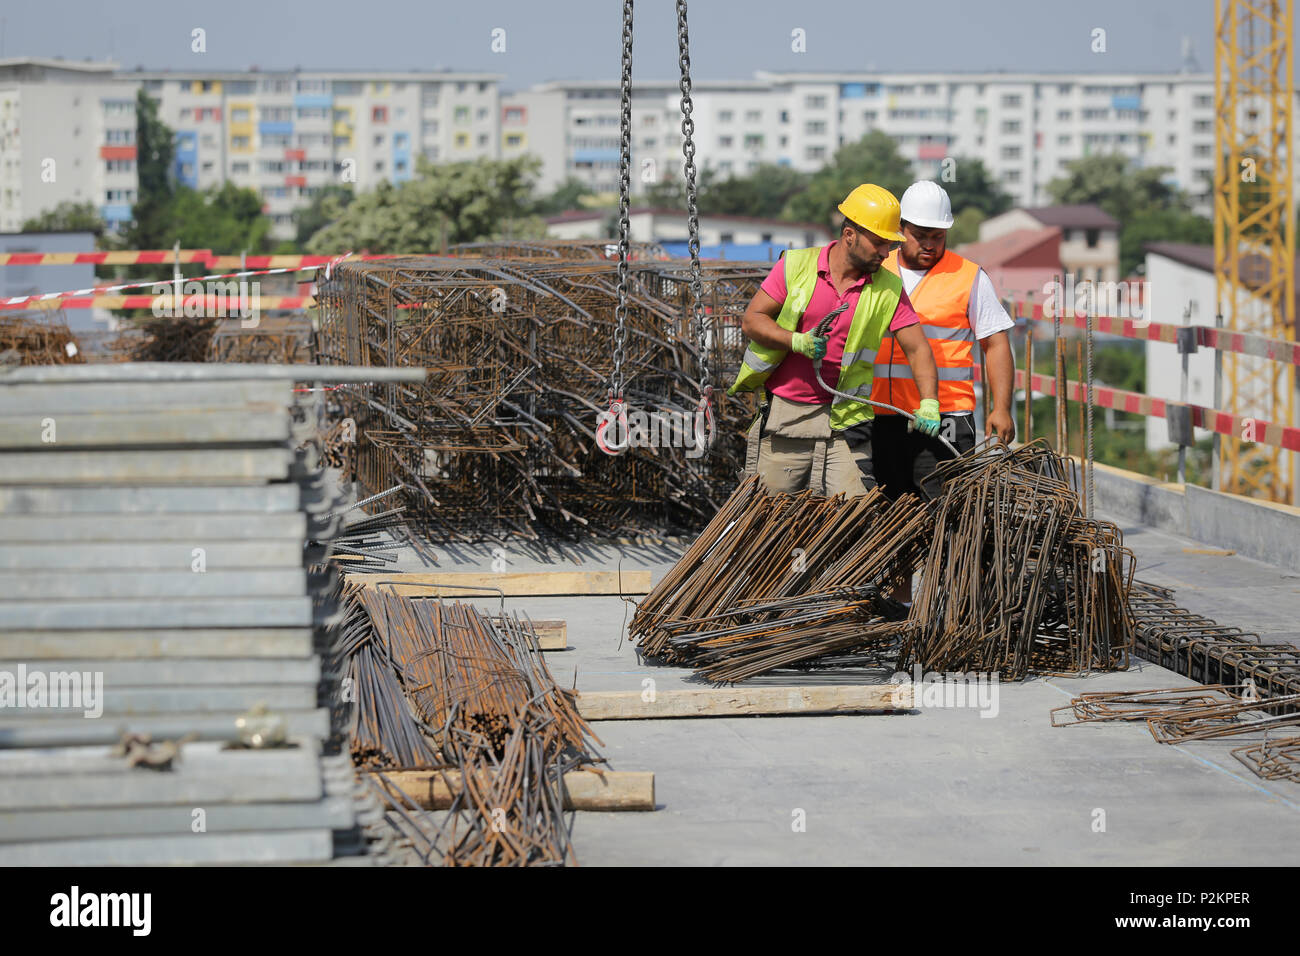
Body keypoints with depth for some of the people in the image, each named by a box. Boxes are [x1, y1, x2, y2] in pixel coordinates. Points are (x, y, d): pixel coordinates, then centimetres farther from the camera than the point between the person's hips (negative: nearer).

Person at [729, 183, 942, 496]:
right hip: (780, 412, -1)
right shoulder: (796, 265, 0)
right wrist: (796, 342, -16)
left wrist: (929, 405, -15)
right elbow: (751, 320, 1)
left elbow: (917, 348, 1)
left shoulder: (888, 289, 3)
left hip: (838, 420, 1)